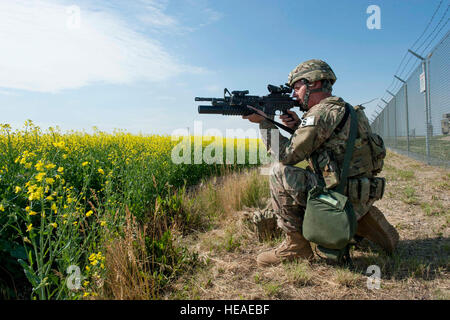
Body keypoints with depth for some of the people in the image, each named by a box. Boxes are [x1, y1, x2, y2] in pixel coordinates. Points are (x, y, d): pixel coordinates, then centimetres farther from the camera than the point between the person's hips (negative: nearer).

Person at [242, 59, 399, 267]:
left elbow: (288, 154, -16)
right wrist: (298, 126, 8)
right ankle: (363, 219, 16)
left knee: (281, 172, -13)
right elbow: (314, 146, 23)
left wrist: (263, 122, -6)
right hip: (359, 199, 10)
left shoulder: (323, 112, -15)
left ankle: (295, 245, -4)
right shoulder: (340, 108, 15)